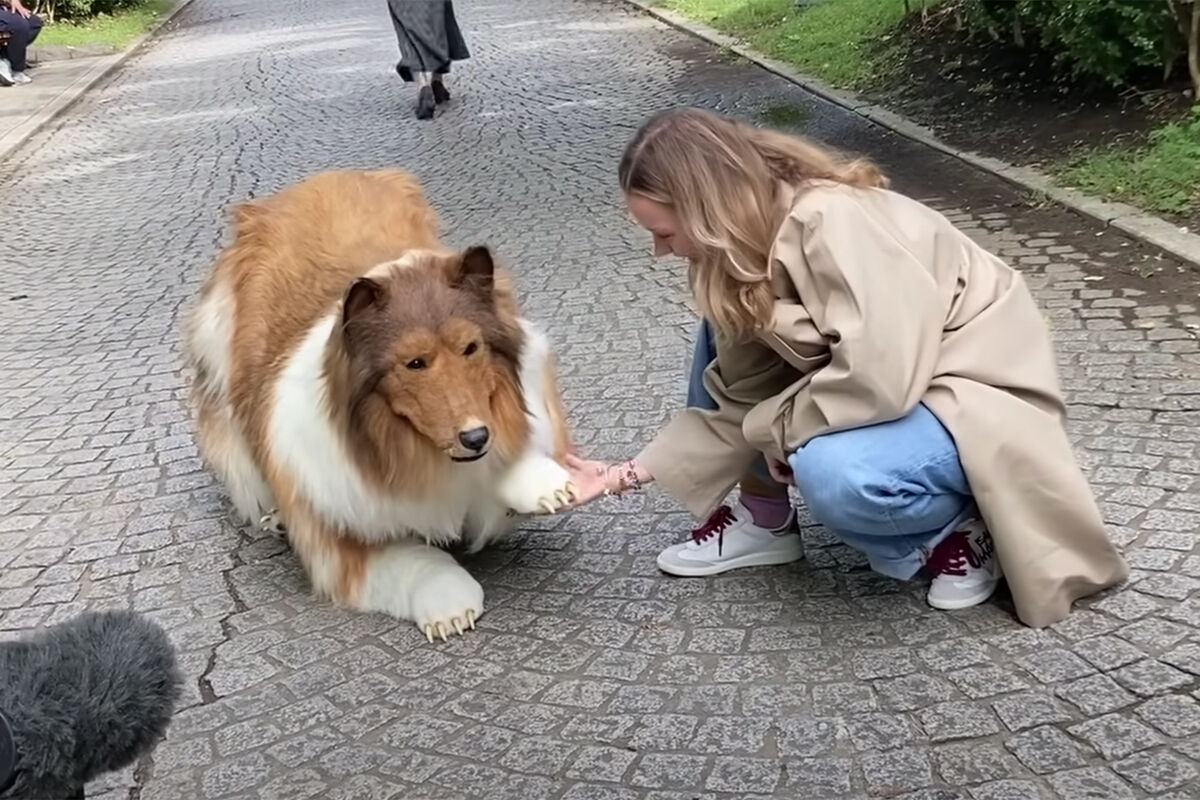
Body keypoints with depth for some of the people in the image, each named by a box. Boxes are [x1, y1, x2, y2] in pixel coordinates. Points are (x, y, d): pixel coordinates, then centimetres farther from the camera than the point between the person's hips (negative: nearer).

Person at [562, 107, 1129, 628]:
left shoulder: (831, 223, -29)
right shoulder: (747, 244, -2)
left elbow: (878, 376, -36)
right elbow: (741, 400, -1)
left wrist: (779, 428, -18)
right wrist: (628, 474, -5)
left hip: (977, 394, -9)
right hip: (893, 384, 9)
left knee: (834, 474, -36)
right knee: (723, 339, 2)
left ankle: (959, 528, -5)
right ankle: (763, 520, 11)